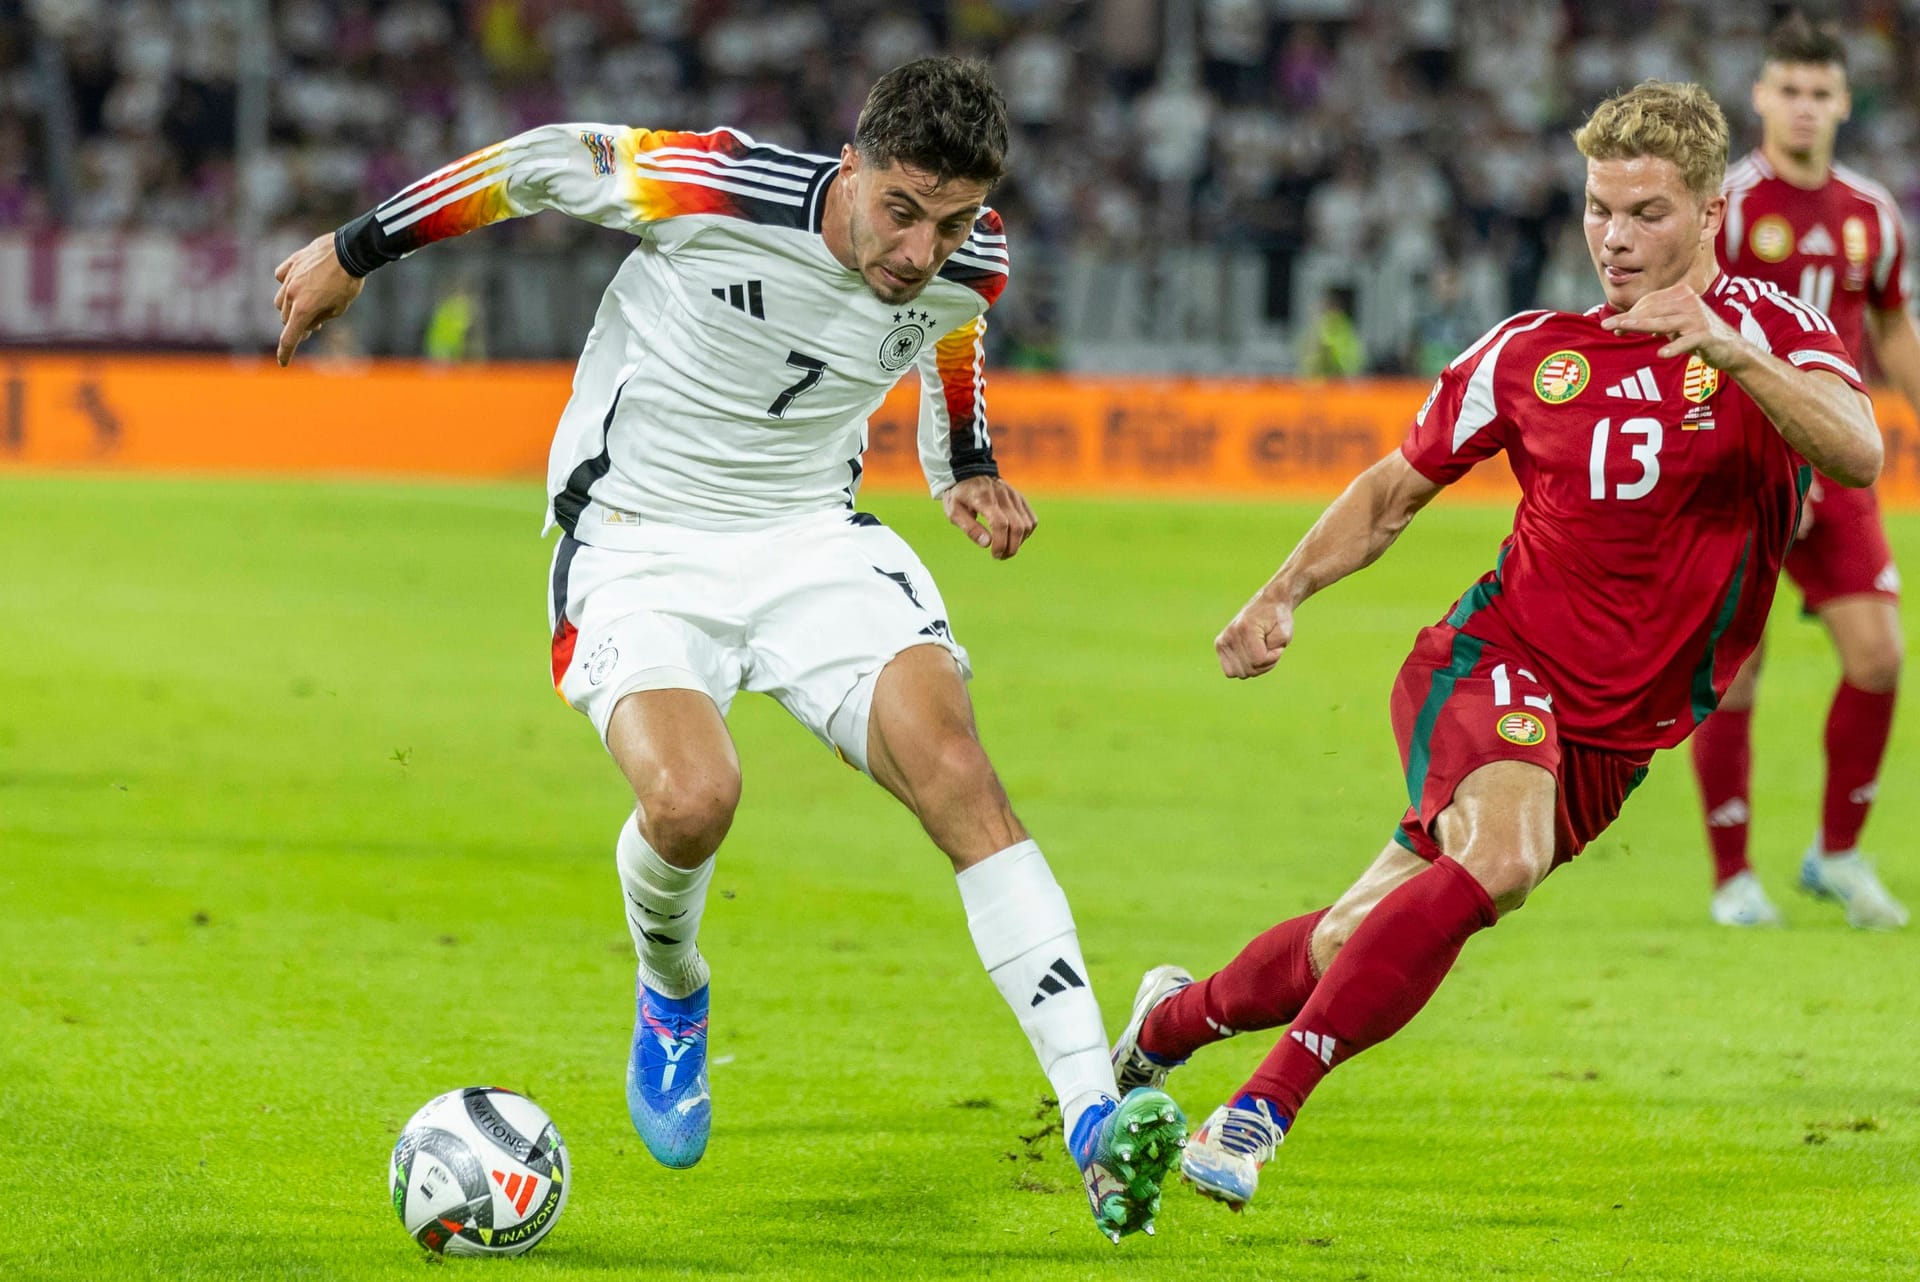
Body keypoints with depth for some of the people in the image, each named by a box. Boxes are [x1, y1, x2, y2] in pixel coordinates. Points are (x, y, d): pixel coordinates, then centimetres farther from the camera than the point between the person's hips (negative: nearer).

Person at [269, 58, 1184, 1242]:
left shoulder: (971, 269, -8)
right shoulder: (719, 190, -23)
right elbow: (543, 161, -7)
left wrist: (967, 471, 16)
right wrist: (356, 252, 2)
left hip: (814, 541, 3)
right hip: (638, 540, -3)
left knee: (959, 775, -20)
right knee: (689, 800, -30)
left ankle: (1098, 1124, -23)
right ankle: (671, 998, 8)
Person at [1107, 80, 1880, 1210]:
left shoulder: (1768, 330, -5)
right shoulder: (1531, 353, 2)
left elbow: (1858, 454, -25)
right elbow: (1398, 486, 15)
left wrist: (1731, 353, -40)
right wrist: (1286, 593, 0)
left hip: (1615, 737, 1)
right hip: (1493, 663, -1)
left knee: (1358, 948, 5)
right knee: (1501, 854, -33)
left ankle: (1177, 1016, 34)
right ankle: (1261, 1111, -26)